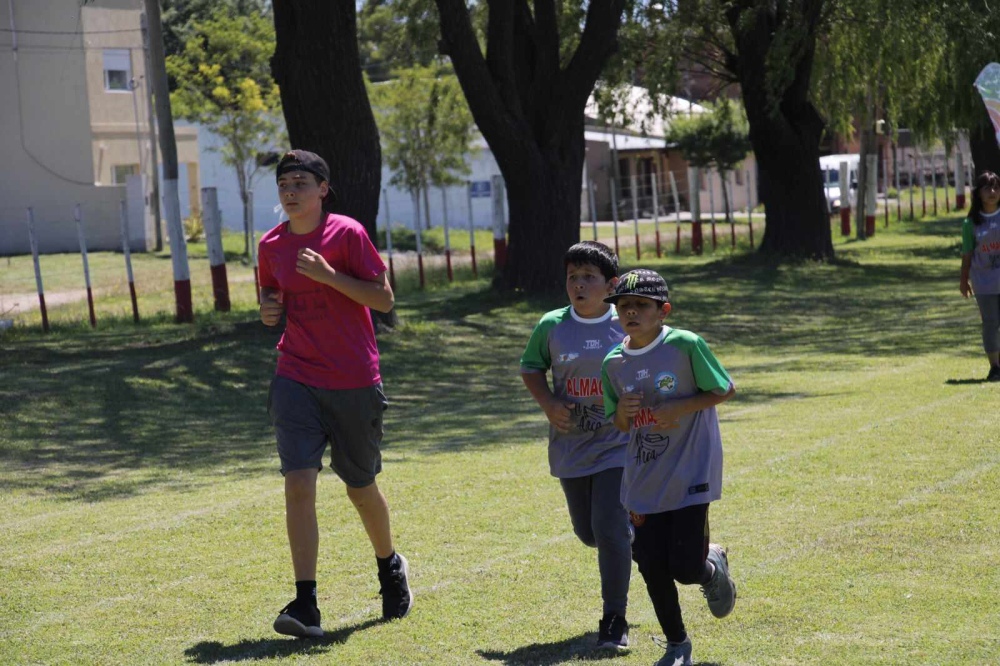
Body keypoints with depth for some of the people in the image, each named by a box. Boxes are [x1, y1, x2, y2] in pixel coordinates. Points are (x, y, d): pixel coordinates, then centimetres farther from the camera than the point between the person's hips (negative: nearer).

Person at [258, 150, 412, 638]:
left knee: (361, 488, 11)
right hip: (296, 380, 3)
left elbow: (383, 298, -10)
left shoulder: (347, 234, -8)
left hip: (354, 382, -3)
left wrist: (328, 275, -22)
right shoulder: (272, 245, 6)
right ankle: (305, 604, -14)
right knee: (299, 484, -13)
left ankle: (390, 567, 41)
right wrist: (268, 309, -2)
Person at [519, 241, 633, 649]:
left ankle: (614, 619, 0)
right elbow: (530, 367, 10)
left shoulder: (626, 327, -7)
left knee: (610, 529, -13)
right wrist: (548, 403, -6)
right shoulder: (552, 326, -3)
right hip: (570, 445, 3)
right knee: (587, 532, 14)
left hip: (616, 444, -3)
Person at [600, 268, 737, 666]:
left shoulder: (686, 345, -12)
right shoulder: (614, 363, 1)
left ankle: (714, 568, 30)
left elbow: (726, 390, -4)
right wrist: (622, 411, -12)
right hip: (644, 481, 4)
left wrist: (680, 408, -17)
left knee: (685, 567, -8)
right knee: (651, 566, 3)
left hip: (690, 473, -4)